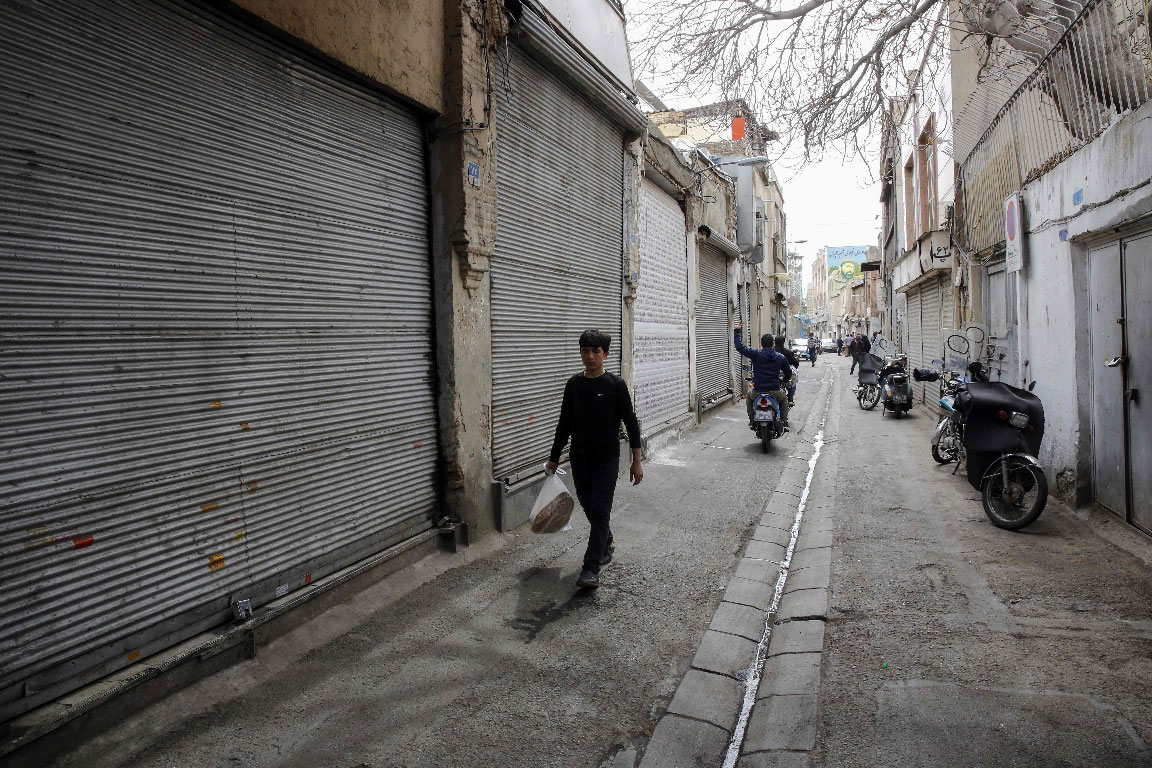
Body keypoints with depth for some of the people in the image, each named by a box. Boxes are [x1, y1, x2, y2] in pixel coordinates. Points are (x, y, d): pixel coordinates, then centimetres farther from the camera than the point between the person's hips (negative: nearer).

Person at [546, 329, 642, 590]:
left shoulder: (615, 385, -8)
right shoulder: (574, 384, 4)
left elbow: (631, 423, -5)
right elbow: (565, 424, 12)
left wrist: (636, 461, -7)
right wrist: (554, 458, 14)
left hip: (607, 458, -4)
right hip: (580, 458, 5)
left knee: (600, 510, -7)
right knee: (589, 507, 13)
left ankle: (591, 569, -4)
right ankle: (607, 543, 40)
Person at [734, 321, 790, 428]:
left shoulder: (756, 354, -9)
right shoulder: (780, 357, 0)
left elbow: (739, 347, -6)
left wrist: (737, 331, 5)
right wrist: (784, 381, 34)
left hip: (758, 392, -1)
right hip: (775, 392, 1)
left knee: (749, 396, 34)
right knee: (784, 397, 35)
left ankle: (751, 419, 30)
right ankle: (784, 420, 27)